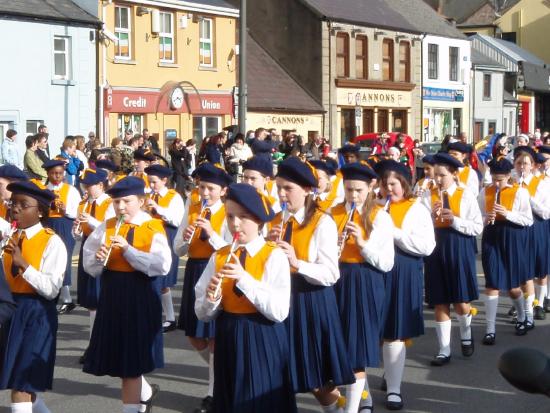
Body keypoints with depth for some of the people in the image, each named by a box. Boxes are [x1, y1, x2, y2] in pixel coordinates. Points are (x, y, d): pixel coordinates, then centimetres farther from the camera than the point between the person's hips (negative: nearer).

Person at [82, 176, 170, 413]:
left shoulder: (154, 228, -7)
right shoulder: (107, 227, 5)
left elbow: (162, 266, -19)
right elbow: (90, 267, 5)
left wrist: (128, 250, -24)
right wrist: (99, 259, -17)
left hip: (140, 296, -5)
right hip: (112, 296, 5)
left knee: (131, 359, -1)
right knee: (118, 356, 14)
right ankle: (145, 392, 40)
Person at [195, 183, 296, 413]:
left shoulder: (274, 256, -9)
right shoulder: (219, 257, 4)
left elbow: (279, 312, -19)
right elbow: (203, 314, 3)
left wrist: (244, 278, -24)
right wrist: (210, 300, -19)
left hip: (263, 342, -4)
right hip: (228, 341, 4)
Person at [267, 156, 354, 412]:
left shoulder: (323, 223, -10)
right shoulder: (275, 222, 8)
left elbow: (331, 275, -17)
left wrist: (297, 263, -30)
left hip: (312, 303, -5)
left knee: (318, 379, 5)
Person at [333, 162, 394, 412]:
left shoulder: (380, 217, -5)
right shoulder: (333, 213, 4)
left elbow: (386, 264, -9)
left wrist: (362, 242, -20)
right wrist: (333, 248, -15)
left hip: (365, 285, -4)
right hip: (337, 282, 4)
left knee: (356, 350, -5)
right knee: (344, 346, 14)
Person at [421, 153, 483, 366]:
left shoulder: (465, 195, -3)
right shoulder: (428, 195, 1)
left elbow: (478, 228, -6)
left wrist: (454, 220, -17)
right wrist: (431, 215, -18)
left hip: (460, 250, -2)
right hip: (436, 250, 2)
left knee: (461, 302, 2)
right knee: (440, 303, 5)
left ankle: (466, 335, 33)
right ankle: (444, 350, 14)